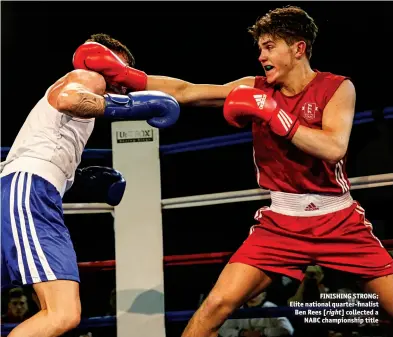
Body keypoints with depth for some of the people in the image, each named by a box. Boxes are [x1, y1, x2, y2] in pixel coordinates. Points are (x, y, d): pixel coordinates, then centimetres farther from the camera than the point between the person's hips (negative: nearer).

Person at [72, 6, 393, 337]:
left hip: (340, 221, -2)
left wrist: (271, 114, -25)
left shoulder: (337, 87, -7)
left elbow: (333, 147, -24)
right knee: (218, 303, -12)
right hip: (281, 222, 2)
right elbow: (184, 91, 2)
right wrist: (125, 76, -6)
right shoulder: (257, 89, 2)